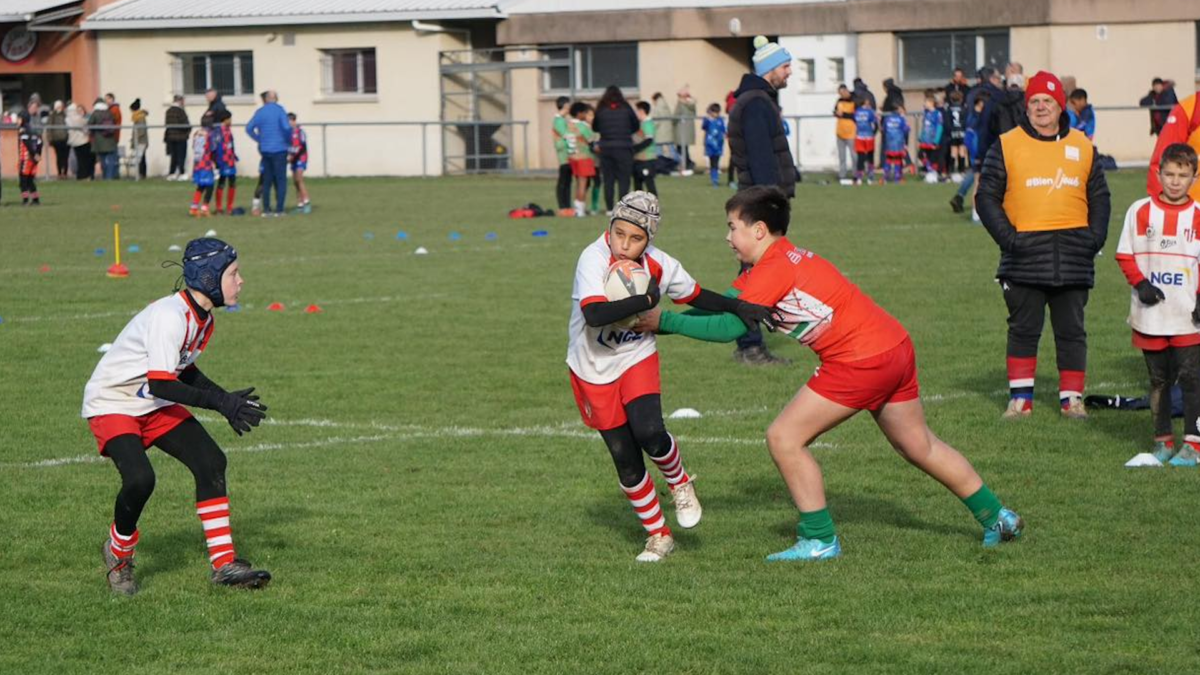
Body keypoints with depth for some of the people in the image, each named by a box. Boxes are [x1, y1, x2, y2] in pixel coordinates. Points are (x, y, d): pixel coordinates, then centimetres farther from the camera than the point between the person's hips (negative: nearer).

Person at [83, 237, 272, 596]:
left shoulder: (203, 316, 0)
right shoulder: (170, 316, -29)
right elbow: (161, 384, -32)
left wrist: (227, 399, 0)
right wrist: (221, 402, -32)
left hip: (155, 406, 9)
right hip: (111, 402, -9)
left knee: (211, 461, -4)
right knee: (140, 478, -26)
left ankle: (224, 564, -1)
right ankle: (119, 552, 4)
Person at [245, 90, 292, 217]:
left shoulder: (260, 112, 6)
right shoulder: (279, 110, -8)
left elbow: (249, 128, 4)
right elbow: (286, 127, -19)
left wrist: (259, 140, 13)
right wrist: (289, 141, -3)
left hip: (265, 150, 4)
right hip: (279, 149, -4)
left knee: (267, 181, 13)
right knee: (281, 180, -1)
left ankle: (266, 209, 12)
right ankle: (279, 210, -7)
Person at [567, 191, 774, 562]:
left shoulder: (660, 265, -12)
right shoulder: (593, 259, -25)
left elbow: (696, 296, 7)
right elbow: (595, 315, -40)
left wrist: (739, 307, -8)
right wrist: (647, 300, -34)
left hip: (637, 359, 1)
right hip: (593, 368, -1)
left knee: (649, 433, -24)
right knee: (625, 458, 1)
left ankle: (680, 484, 9)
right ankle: (658, 534, 18)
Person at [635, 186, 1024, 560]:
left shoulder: (773, 268, -14)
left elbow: (728, 328, -19)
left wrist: (664, 322, -13)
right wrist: (660, 318, 4)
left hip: (861, 361, -10)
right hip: (896, 347, 10)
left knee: (784, 438, -2)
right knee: (920, 445, 22)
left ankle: (820, 540, 4)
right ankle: (997, 518, 31)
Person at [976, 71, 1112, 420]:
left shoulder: (1083, 147, 11)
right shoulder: (1006, 146, 2)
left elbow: (1099, 197, 17)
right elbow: (986, 197, 2)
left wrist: (1095, 236, 2)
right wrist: (1006, 236, -9)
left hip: (1073, 257, 2)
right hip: (1025, 256, -2)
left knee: (1072, 331, 6)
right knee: (1023, 329, 2)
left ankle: (1072, 397, 12)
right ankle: (1020, 397, 9)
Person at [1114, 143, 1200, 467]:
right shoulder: (1141, 211, 1)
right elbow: (1125, 255, 4)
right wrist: (1141, 284, -9)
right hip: (1150, 315, 1)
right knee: (1159, 379, 10)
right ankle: (1162, 440, 19)